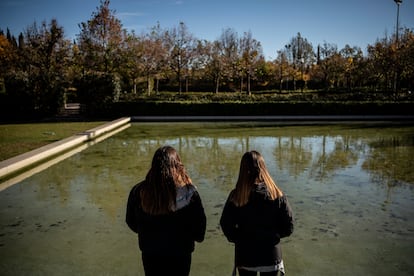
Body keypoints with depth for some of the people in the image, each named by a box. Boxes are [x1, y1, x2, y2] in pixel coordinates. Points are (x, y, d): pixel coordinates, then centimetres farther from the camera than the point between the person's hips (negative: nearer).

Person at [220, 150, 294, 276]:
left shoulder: (236, 196, -17)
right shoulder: (277, 194, -14)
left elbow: (226, 226, -11)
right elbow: (288, 227, -8)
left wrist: (240, 239, 6)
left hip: (245, 256, 0)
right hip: (271, 256, 1)